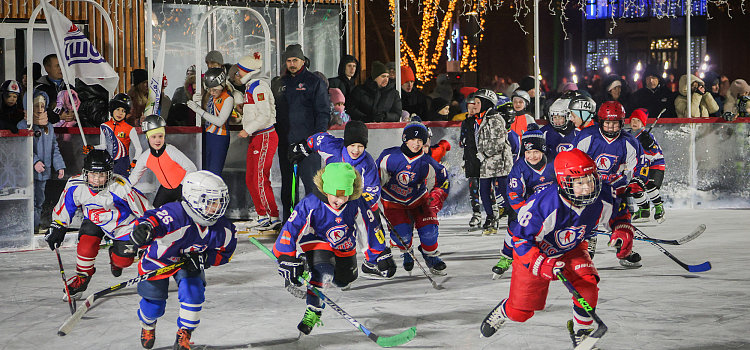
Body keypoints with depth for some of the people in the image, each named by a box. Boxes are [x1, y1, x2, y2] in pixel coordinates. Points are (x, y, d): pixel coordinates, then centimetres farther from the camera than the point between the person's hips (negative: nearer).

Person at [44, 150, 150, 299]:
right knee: (86, 247, -22)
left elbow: (142, 206, -21)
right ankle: (82, 277, 8)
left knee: (123, 261, -6)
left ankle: (115, 255, 34)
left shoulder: (121, 187, -34)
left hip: (122, 222, -2)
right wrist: (57, 228, 0)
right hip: (93, 221, 2)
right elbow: (64, 208, -3)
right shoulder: (75, 186, -22)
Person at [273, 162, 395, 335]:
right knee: (323, 273, -31)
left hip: (345, 247, 4)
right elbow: (291, 229, -30)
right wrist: (287, 260, -36)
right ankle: (313, 311, -12)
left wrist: (381, 255, -5)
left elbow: (371, 227, -11)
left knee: (344, 281, 19)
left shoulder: (356, 203, -24)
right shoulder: (310, 204, -33)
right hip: (317, 242, -4)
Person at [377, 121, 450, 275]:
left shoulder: (426, 163, -16)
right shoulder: (390, 156, -22)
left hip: (419, 199, 2)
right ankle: (406, 251, 18)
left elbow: (442, 181, 2)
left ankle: (431, 256, 16)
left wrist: (437, 197, -10)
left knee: (428, 228, -14)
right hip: (393, 201, -2)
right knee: (402, 233, -18)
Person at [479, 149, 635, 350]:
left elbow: (619, 216, -3)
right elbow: (521, 241, -29)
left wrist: (622, 233, -24)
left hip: (571, 249, 3)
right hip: (535, 251, -3)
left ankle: (581, 332, 1)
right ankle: (503, 313, 46)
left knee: (587, 285, -26)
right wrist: (542, 265, -40)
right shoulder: (543, 205, -40)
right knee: (520, 312, 6)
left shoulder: (603, 198, -26)